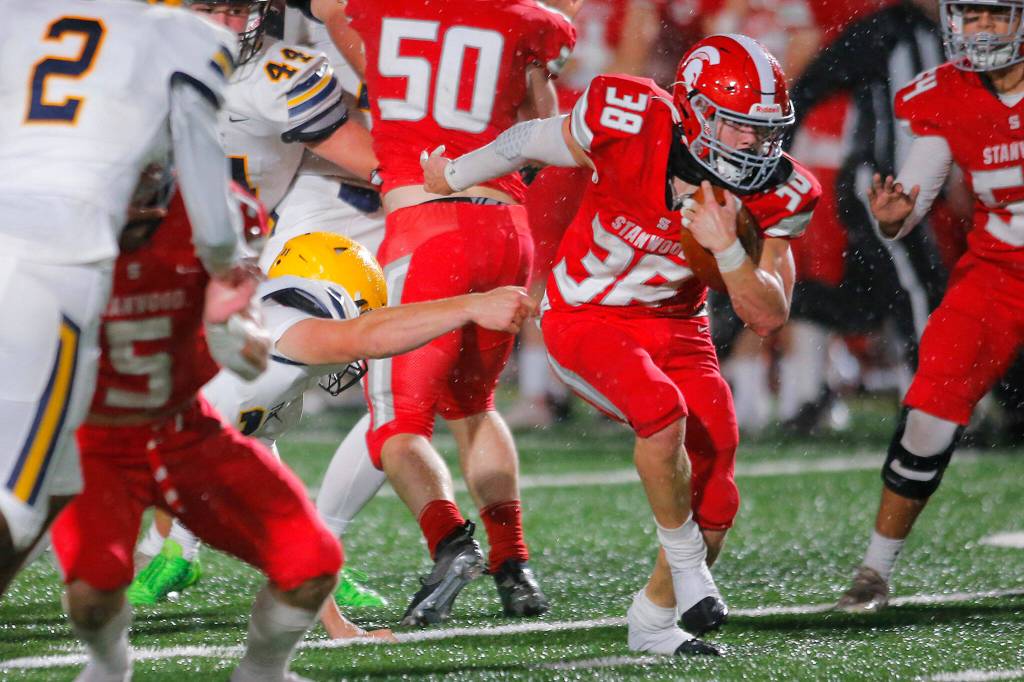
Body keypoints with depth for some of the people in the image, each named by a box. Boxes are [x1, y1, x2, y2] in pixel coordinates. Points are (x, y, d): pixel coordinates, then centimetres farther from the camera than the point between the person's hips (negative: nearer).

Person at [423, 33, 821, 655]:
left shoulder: (773, 195, -15)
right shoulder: (631, 128, -26)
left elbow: (769, 317, -13)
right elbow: (533, 140, -6)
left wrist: (726, 247, -32)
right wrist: (454, 176, 13)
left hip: (677, 328, 4)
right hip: (589, 320, -4)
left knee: (713, 506, -2)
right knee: (663, 411, -33)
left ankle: (653, 620, 24)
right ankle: (685, 562, -10)